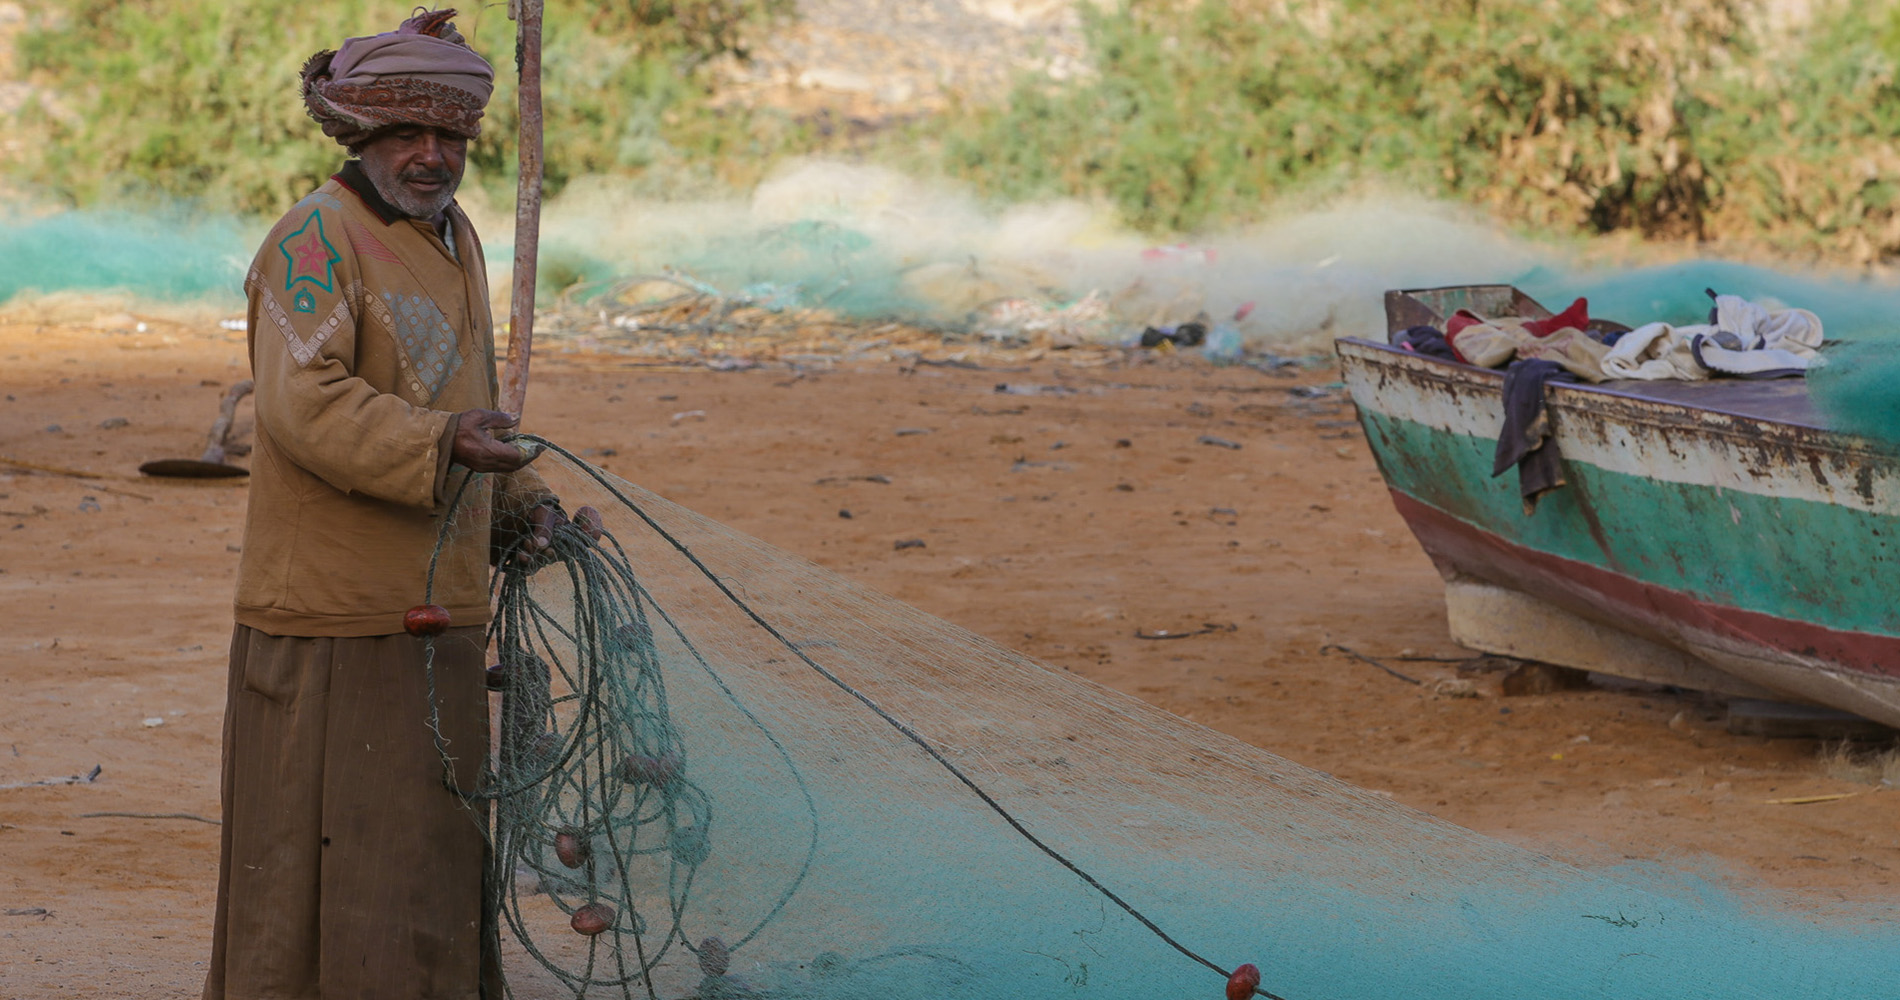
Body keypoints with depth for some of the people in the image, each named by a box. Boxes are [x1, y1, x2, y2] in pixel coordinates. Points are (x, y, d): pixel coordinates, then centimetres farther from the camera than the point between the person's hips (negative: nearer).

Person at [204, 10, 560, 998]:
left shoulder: (453, 237, 16)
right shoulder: (315, 238, -12)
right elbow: (306, 400, -25)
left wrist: (515, 497, 12)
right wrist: (440, 446, -36)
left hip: (433, 606, 9)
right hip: (330, 610, -9)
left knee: (427, 835, 15)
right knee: (313, 840, -4)